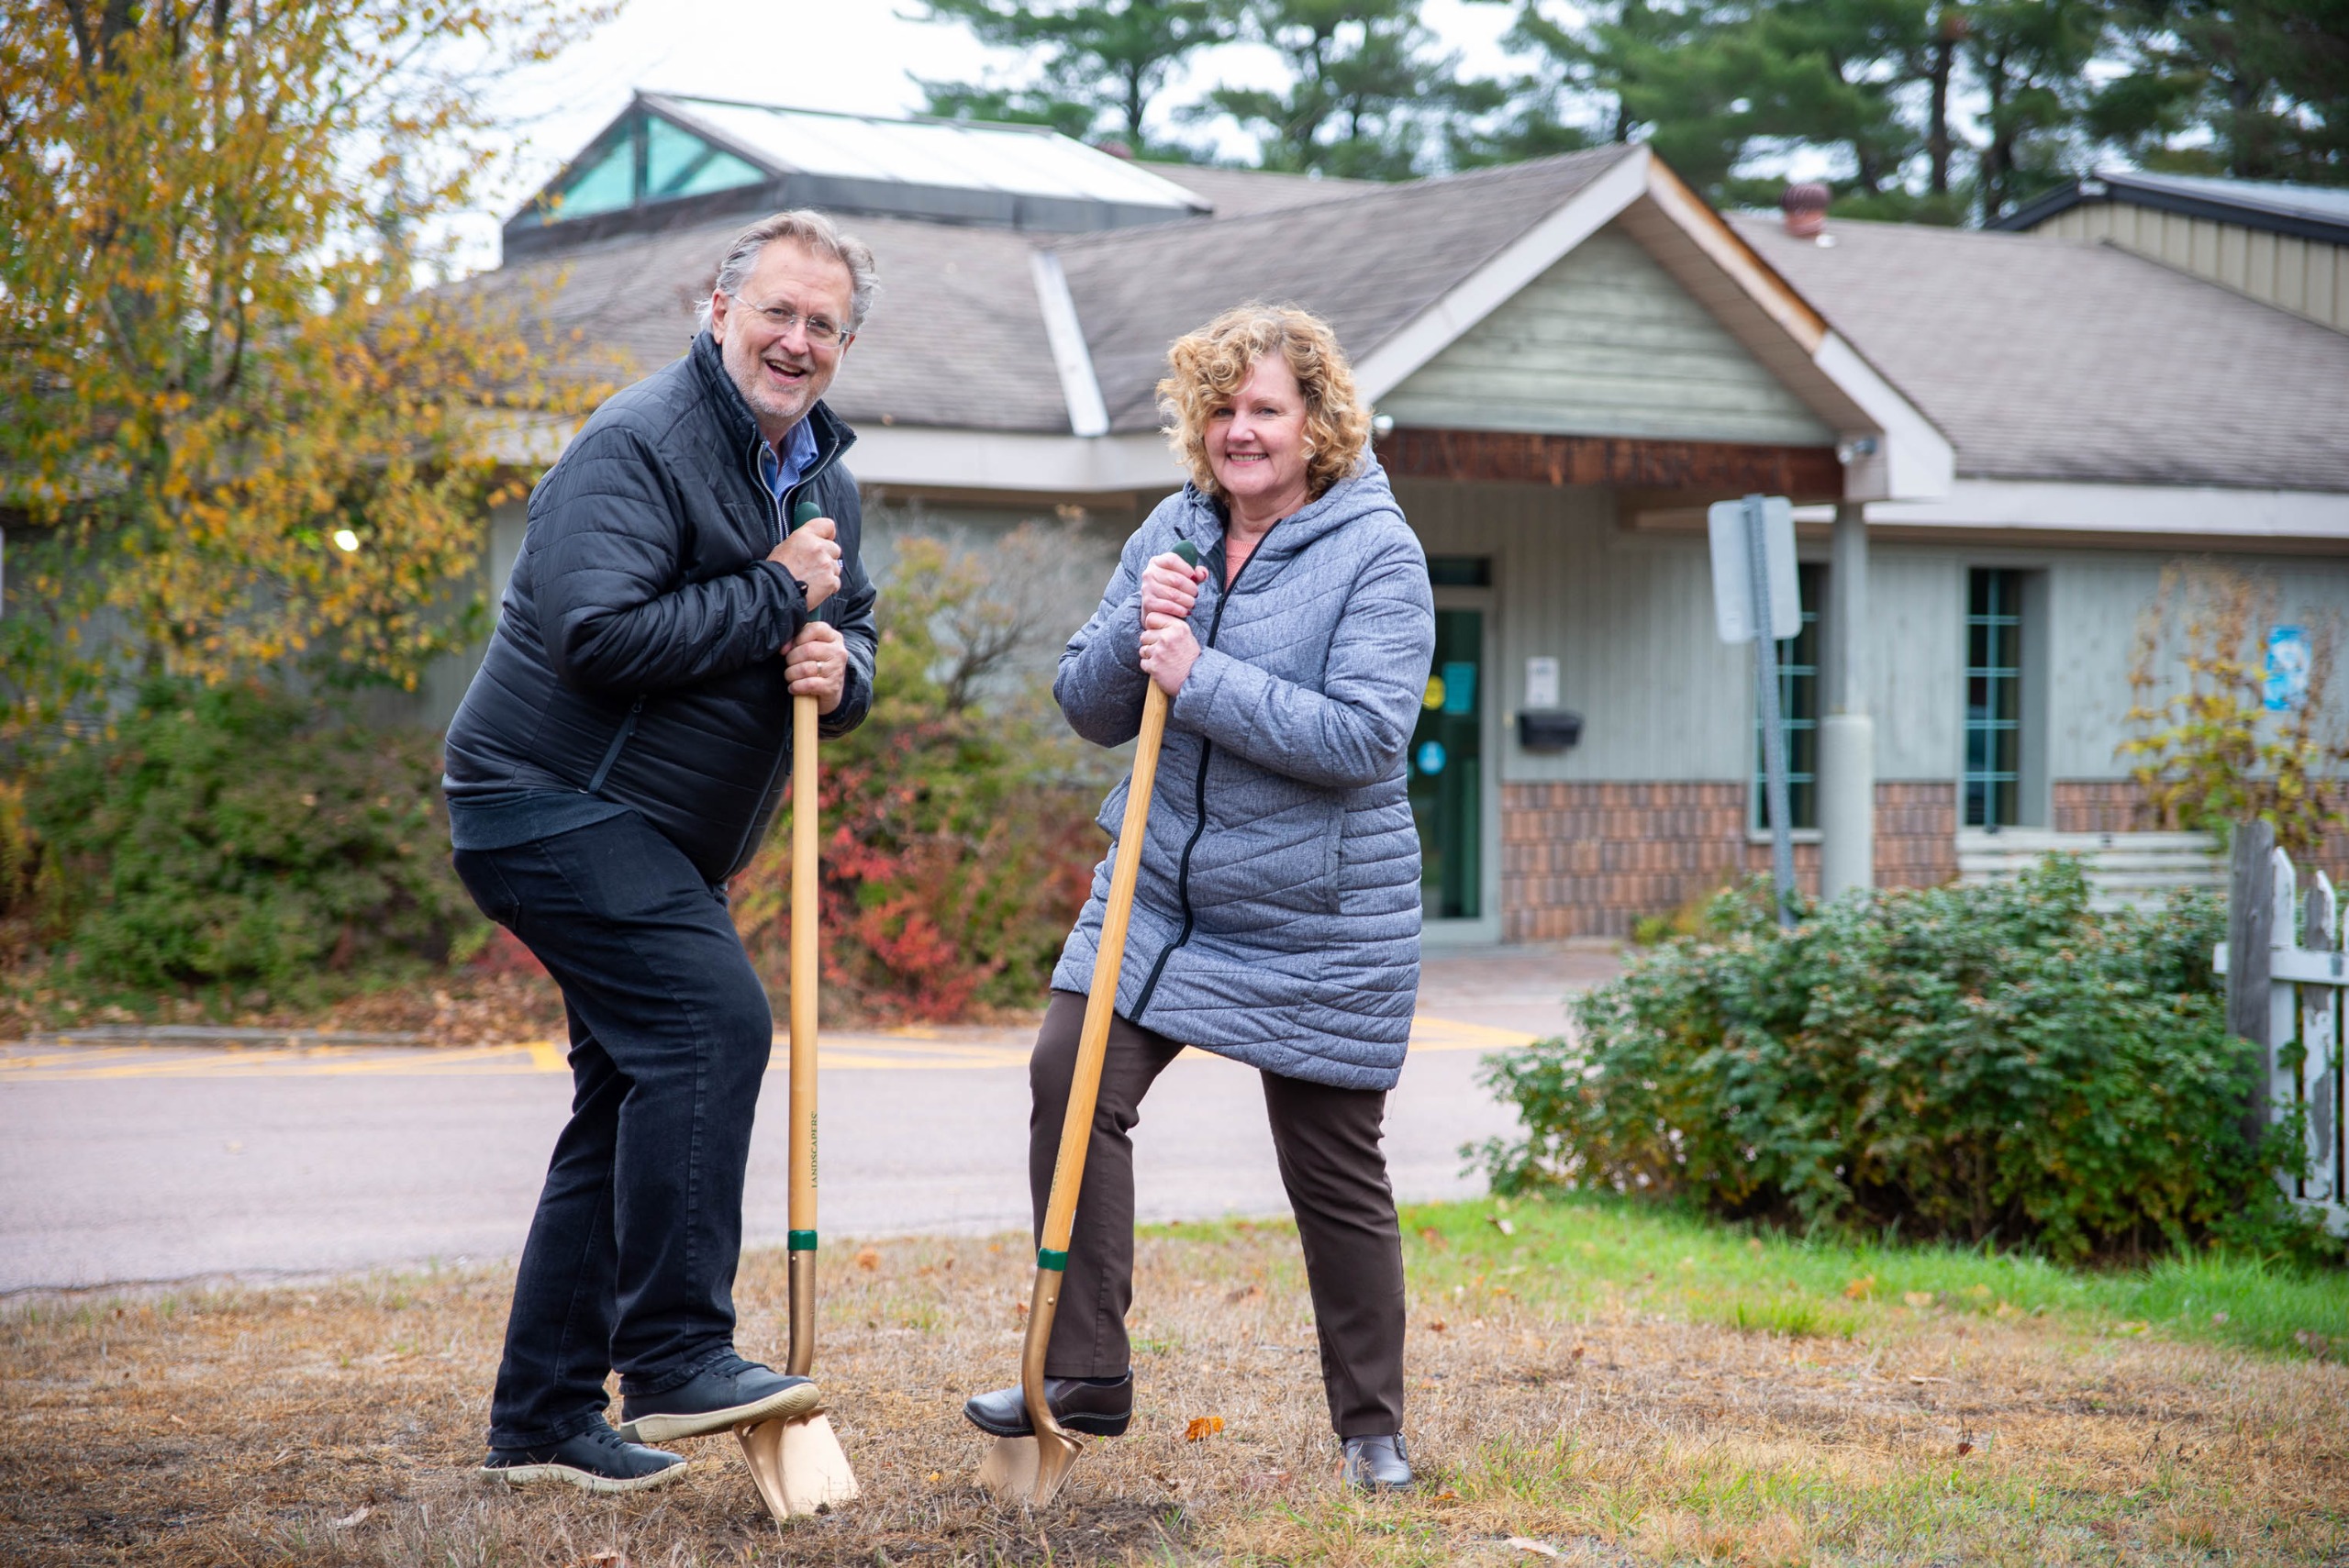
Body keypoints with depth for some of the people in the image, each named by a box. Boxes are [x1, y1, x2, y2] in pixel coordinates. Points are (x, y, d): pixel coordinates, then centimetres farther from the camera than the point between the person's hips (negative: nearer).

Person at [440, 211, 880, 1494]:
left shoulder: (821, 473, 13)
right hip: (550, 801, -10)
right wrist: (775, 597, -20)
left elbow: (850, 618, 21)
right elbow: (599, 633, -27)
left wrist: (842, 668, -4)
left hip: (650, 837, 10)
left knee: (635, 1097, 10)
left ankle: (540, 1421, 16)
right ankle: (674, 1358, -20)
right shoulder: (640, 446, -16)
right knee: (712, 1018, -23)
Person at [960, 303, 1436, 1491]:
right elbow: (1089, 709, 7)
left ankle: (1371, 1428, 20)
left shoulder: (1375, 554, -11)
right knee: (1070, 1077, -12)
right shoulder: (1173, 533, 6)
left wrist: (1199, 676, -24)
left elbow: (1361, 735, -22)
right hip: (1159, 890, 5)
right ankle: (1084, 1377, -3)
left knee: (1334, 1170, 3)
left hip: (1316, 921, -5)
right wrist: (1135, 630, -13)